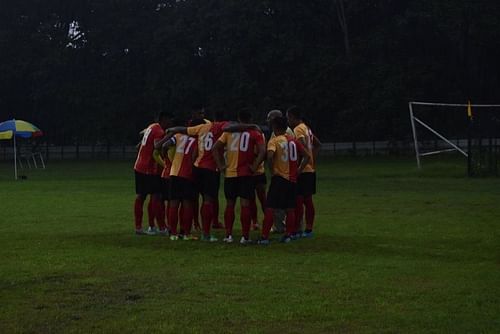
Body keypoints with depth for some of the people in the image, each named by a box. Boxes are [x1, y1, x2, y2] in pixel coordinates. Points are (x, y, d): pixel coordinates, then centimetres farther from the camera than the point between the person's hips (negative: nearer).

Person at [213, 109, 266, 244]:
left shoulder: (229, 132, 8)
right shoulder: (255, 134, 0)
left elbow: (216, 147, 3)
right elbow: (262, 151, -14)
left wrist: (220, 165, 4)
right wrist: (254, 167, -8)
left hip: (230, 173, 3)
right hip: (246, 174, -2)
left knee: (230, 204, 12)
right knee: (245, 204, -2)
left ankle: (228, 235, 12)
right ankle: (245, 236, -4)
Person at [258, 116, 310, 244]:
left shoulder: (274, 140, -7)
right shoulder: (293, 140, 8)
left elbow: (270, 156, -25)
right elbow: (307, 156, 7)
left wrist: (272, 170, -12)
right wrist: (298, 170, 10)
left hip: (279, 177, -5)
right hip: (292, 179, 5)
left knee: (270, 208, -1)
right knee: (290, 209, 13)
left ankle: (264, 236, -5)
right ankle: (288, 235, 13)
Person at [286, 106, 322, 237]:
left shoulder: (298, 129, -12)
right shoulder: (307, 128, 16)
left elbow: (303, 147, -25)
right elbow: (317, 144, 25)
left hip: (302, 170, -9)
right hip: (310, 170, 9)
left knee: (298, 200, -8)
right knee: (308, 200, 11)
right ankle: (309, 229, 15)